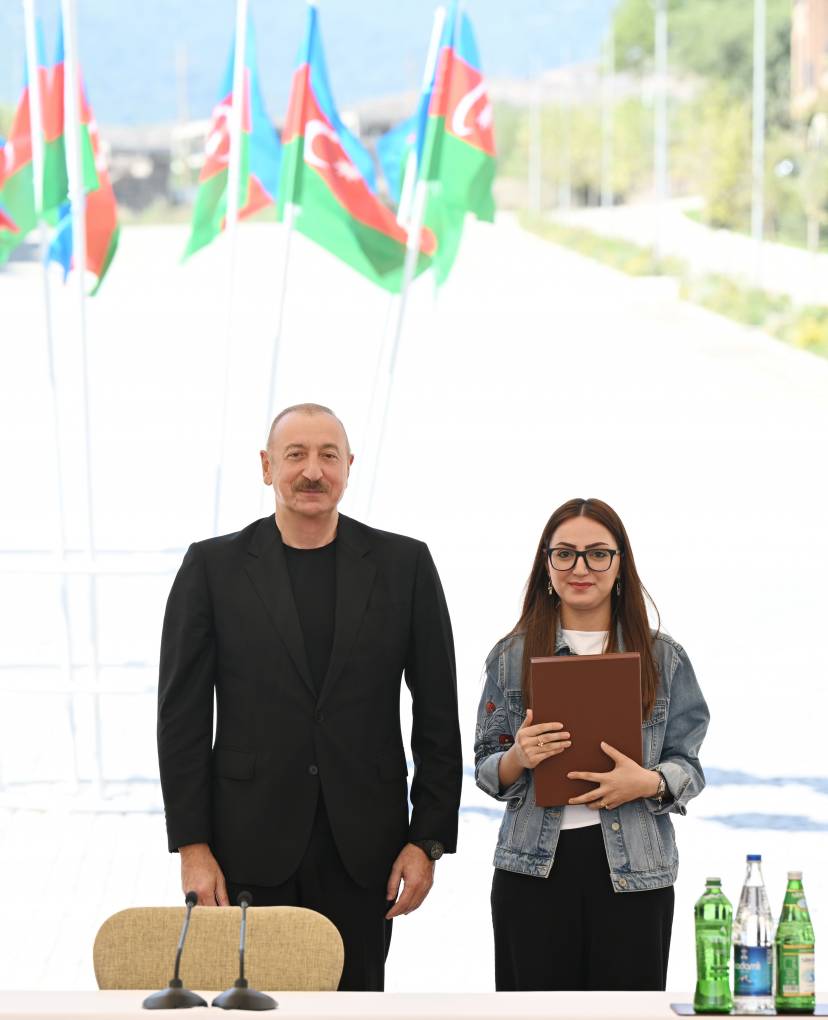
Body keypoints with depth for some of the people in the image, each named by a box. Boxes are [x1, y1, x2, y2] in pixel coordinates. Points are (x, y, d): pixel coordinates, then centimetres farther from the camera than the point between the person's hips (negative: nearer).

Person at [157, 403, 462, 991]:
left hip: (362, 849, 1)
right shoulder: (213, 566, 3)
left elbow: (438, 715, 6)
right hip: (251, 844, -1)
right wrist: (192, 847, -5)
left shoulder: (404, 565, 5)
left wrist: (429, 839, 0)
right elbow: (182, 715, 2)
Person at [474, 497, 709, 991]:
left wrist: (649, 783, -15)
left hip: (633, 871, 0)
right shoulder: (511, 656, 8)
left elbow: (688, 765, 7)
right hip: (534, 867, 0)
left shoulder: (664, 658, 7)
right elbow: (486, 771, 11)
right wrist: (518, 757, -12)